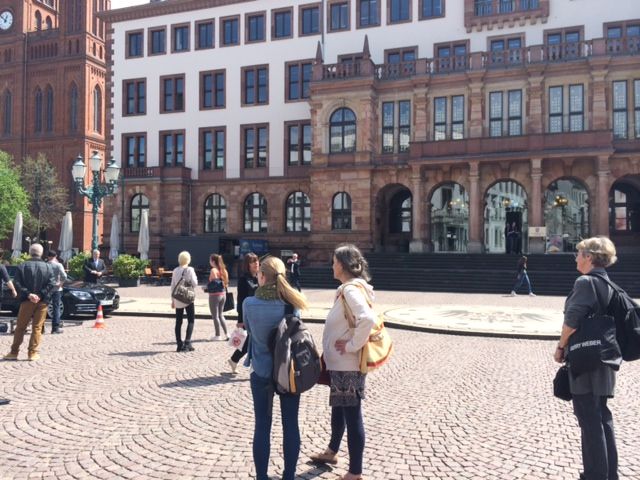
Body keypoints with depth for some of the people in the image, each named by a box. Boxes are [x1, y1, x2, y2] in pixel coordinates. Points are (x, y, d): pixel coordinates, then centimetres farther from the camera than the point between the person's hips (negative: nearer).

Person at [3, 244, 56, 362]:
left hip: (27, 301, 0)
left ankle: (14, 352, 15)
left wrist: (28, 294, -11)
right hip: (42, 302, 0)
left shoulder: (23, 266, 1)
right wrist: (40, 295, -11)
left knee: (20, 327, 10)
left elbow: (17, 283, -8)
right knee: (37, 327, 5)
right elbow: (52, 284, -8)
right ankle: (33, 353, 2)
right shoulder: (48, 267, 2)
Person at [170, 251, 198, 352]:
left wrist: (173, 300, 14)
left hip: (177, 299, 4)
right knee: (191, 321, 4)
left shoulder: (175, 270, 5)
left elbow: (172, 286, 7)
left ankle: (179, 344, 10)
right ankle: (187, 343, -5)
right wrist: (195, 277, 8)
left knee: (178, 322, 9)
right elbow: (194, 283, -12)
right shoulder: (190, 270, -9)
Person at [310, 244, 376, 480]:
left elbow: (368, 319, -35)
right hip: (341, 362, 10)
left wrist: (352, 345, -25)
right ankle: (332, 451, 46)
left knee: (352, 415, 1)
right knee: (338, 408, 26)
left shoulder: (351, 289, -21)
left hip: (347, 363, -10)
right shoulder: (349, 288, 9)